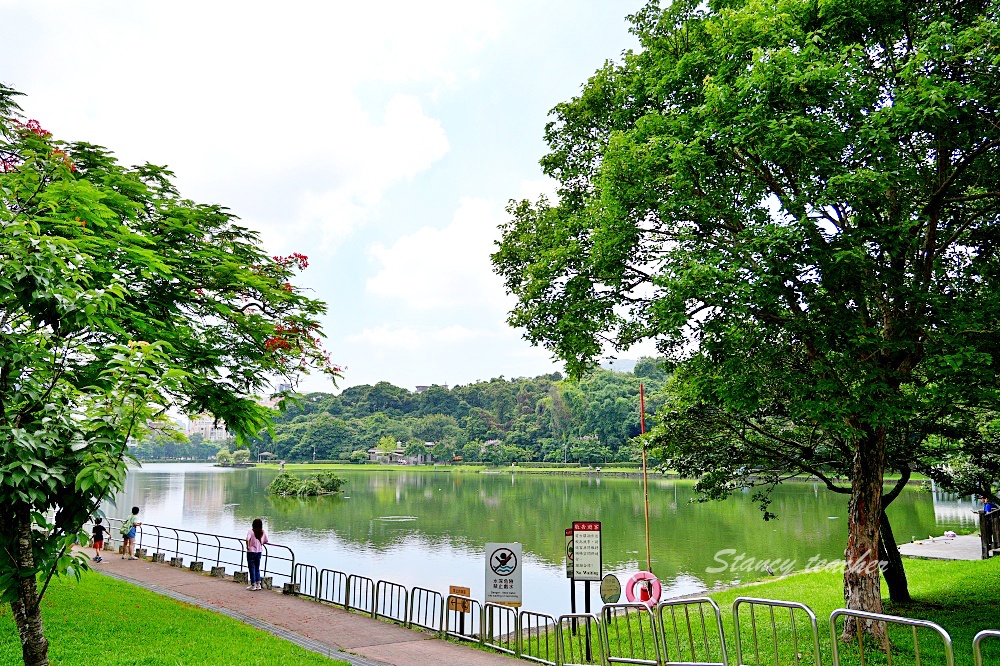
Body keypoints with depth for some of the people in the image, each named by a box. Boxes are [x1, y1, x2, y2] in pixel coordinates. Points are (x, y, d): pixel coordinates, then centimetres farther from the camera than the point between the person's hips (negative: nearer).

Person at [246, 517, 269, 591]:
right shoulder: (263, 532, 0)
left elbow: (247, 539, -30)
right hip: (259, 551, 4)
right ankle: (258, 584, 15)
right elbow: (266, 541, 5)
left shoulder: (251, 531, -13)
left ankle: (253, 585, 9)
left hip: (251, 551, -4)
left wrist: (247, 546, -16)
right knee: (257, 568, 16)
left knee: (252, 568, 5)